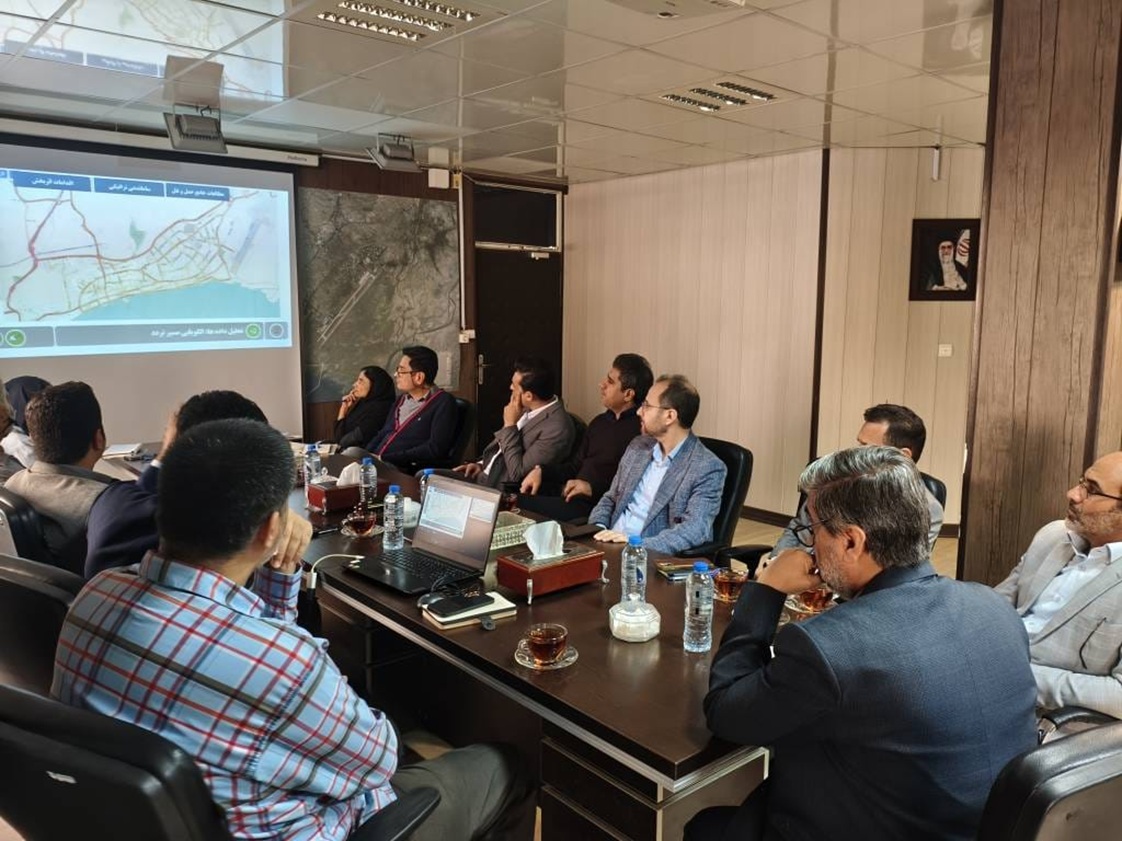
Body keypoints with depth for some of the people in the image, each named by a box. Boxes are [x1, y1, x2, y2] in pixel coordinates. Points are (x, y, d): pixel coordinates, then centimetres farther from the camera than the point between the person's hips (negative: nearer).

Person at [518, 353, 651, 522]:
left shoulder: (640, 429, -9)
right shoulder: (599, 422, 20)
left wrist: (593, 488, -18)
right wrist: (541, 470, 8)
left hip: (594, 506, -8)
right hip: (567, 495, 8)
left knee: (522, 503, -25)